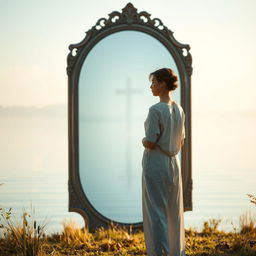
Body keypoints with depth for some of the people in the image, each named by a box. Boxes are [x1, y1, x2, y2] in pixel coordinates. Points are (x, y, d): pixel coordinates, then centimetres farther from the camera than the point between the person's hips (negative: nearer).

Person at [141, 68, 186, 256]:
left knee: (155, 212, -2)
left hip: (155, 164, -7)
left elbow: (150, 143, -17)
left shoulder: (156, 110, -16)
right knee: (174, 212, 13)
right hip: (174, 163, 7)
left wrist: (143, 140, 2)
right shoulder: (179, 110, 7)